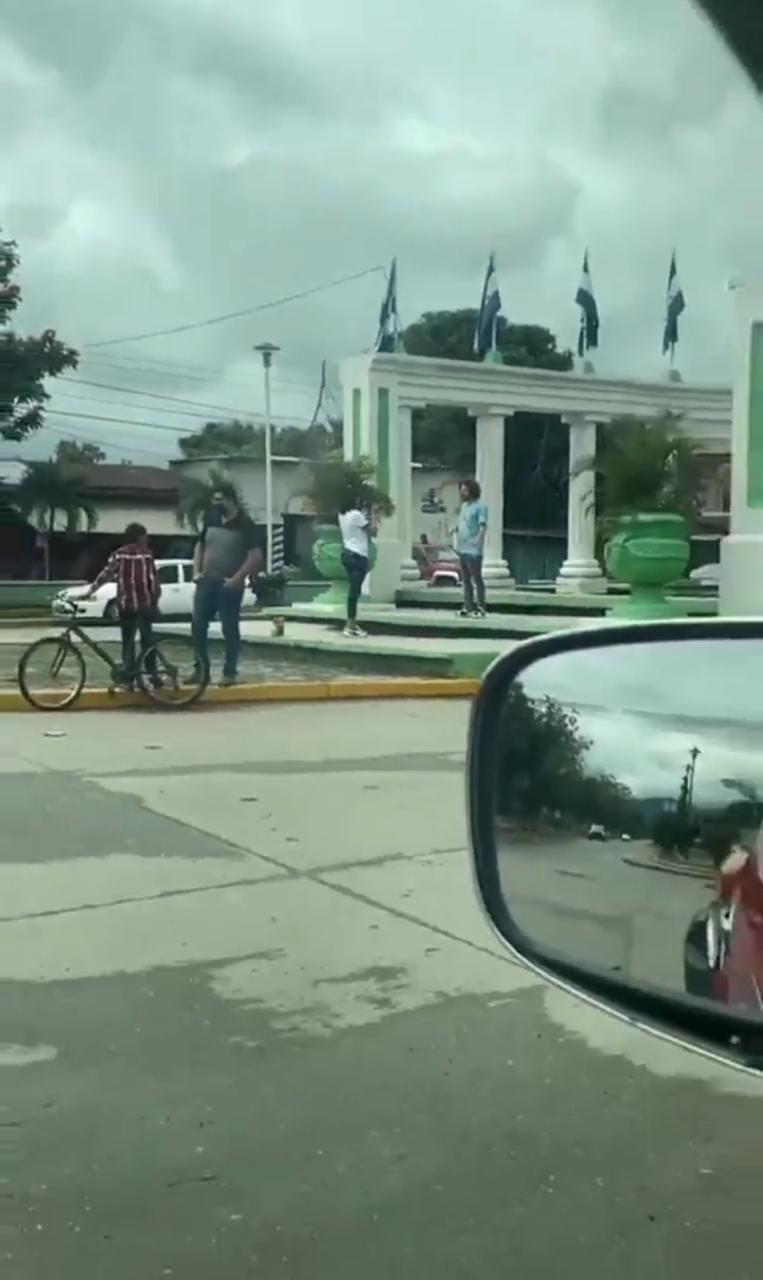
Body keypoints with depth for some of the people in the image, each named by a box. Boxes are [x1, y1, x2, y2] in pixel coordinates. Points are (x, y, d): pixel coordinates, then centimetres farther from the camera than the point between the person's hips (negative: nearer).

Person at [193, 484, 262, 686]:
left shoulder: (245, 525, -8)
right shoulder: (211, 520, 9)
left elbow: (256, 556, -12)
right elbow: (199, 547, 19)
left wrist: (237, 579, -17)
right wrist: (196, 572, 5)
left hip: (229, 585, -5)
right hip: (206, 583, 5)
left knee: (230, 629, 1)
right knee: (198, 626, 4)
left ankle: (230, 672, 10)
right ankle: (201, 669, 16)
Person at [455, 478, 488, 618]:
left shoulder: (480, 506, -8)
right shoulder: (464, 506, 17)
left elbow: (483, 527, -15)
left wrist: (479, 546, -22)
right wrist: (457, 543, 14)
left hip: (473, 550, -8)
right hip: (463, 549, 8)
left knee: (477, 579, -5)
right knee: (466, 580, 11)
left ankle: (480, 609, -3)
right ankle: (468, 607, 15)